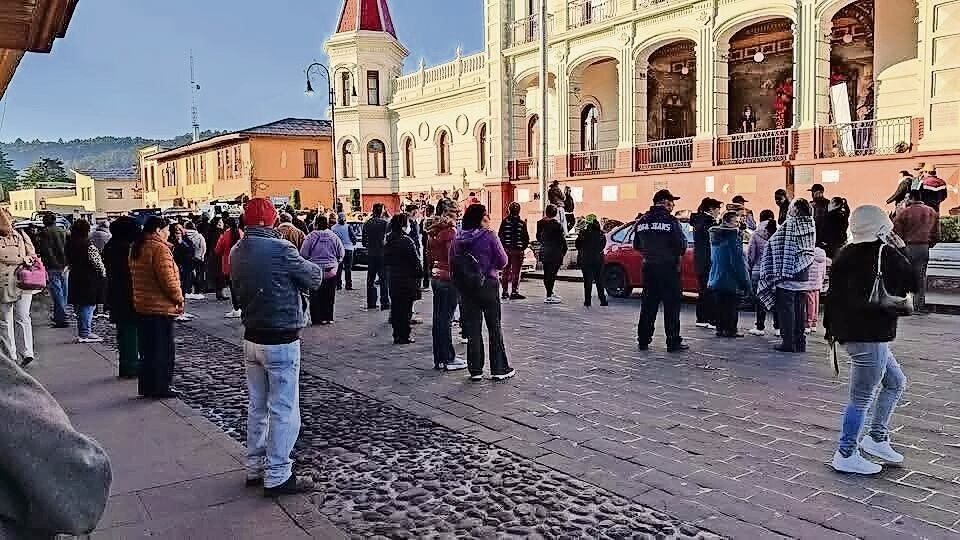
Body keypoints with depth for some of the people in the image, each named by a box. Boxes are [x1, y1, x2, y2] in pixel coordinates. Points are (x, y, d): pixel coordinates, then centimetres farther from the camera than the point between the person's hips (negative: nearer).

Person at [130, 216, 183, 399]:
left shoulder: (136, 248, 12)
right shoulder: (159, 248, -16)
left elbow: (135, 276, 16)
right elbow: (167, 278, -21)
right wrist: (179, 298, -9)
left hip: (141, 306, 9)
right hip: (161, 307, -9)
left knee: (147, 349, 15)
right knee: (164, 349, 1)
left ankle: (146, 387, 22)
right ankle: (160, 388, 6)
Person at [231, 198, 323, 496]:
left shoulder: (237, 251, 2)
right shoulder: (280, 249, -19)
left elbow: (239, 288, 9)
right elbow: (313, 278, -9)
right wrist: (319, 270, 11)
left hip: (251, 339, 7)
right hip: (281, 342, -7)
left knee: (257, 407, 18)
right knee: (284, 411, 2)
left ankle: (255, 468, 28)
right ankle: (278, 477, 9)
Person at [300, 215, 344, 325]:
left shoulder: (311, 236, -10)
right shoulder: (334, 236, -1)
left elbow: (303, 254, -5)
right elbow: (341, 254, 4)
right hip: (331, 271, 3)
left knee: (315, 296, 6)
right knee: (329, 296, 10)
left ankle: (317, 318, 7)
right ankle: (328, 317, 15)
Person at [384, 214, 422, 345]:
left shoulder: (389, 241, 6)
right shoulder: (407, 241, -16)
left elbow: (386, 260, 12)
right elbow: (416, 261, -15)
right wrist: (420, 272, -1)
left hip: (392, 279, 7)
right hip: (407, 280, -7)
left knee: (396, 308, 12)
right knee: (406, 308, 0)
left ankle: (397, 335, 16)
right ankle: (404, 336, 4)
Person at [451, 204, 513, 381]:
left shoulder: (458, 238, 1)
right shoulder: (489, 236, -11)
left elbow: (452, 262, 5)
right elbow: (503, 261, -7)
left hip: (465, 287, 4)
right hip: (488, 285, -4)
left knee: (472, 328, 9)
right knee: (494, 328, 7)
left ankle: (475, 370, 12)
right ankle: (499, 369, 12)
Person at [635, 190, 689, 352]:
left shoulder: (641, 221, 5)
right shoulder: (671, 221, -12)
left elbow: (636, 246, 11)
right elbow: (681, 245, -13)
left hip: (649, 267, 6)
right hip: (668, 267, -5)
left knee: (648, 304, 12)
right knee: (671, 305, 1)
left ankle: (643, 340, 15)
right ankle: (673, 342, 4)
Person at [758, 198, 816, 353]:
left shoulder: (788, 226, -14)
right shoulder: (811, 227, 2)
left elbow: (771, 243, -11)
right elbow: (811, 252, 9)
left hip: (787, 273, -6)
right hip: (803, 275, 6)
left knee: (786, 307, 1)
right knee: (800, 308, 12)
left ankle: (789, 342, 1)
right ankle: (800, 342, 17)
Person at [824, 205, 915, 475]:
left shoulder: (846, 254, 8)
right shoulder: (886, 254, -14)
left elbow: (833, 293, 11)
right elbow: (911, 283, -3)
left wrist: (830, 326, 17)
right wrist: (901, 250, 5)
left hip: (848, 330, 9)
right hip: (870, 337, -9)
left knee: (895, 382, 24)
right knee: (862, 398, 1)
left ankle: (876, 438, 30)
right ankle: (845, 455, 10)